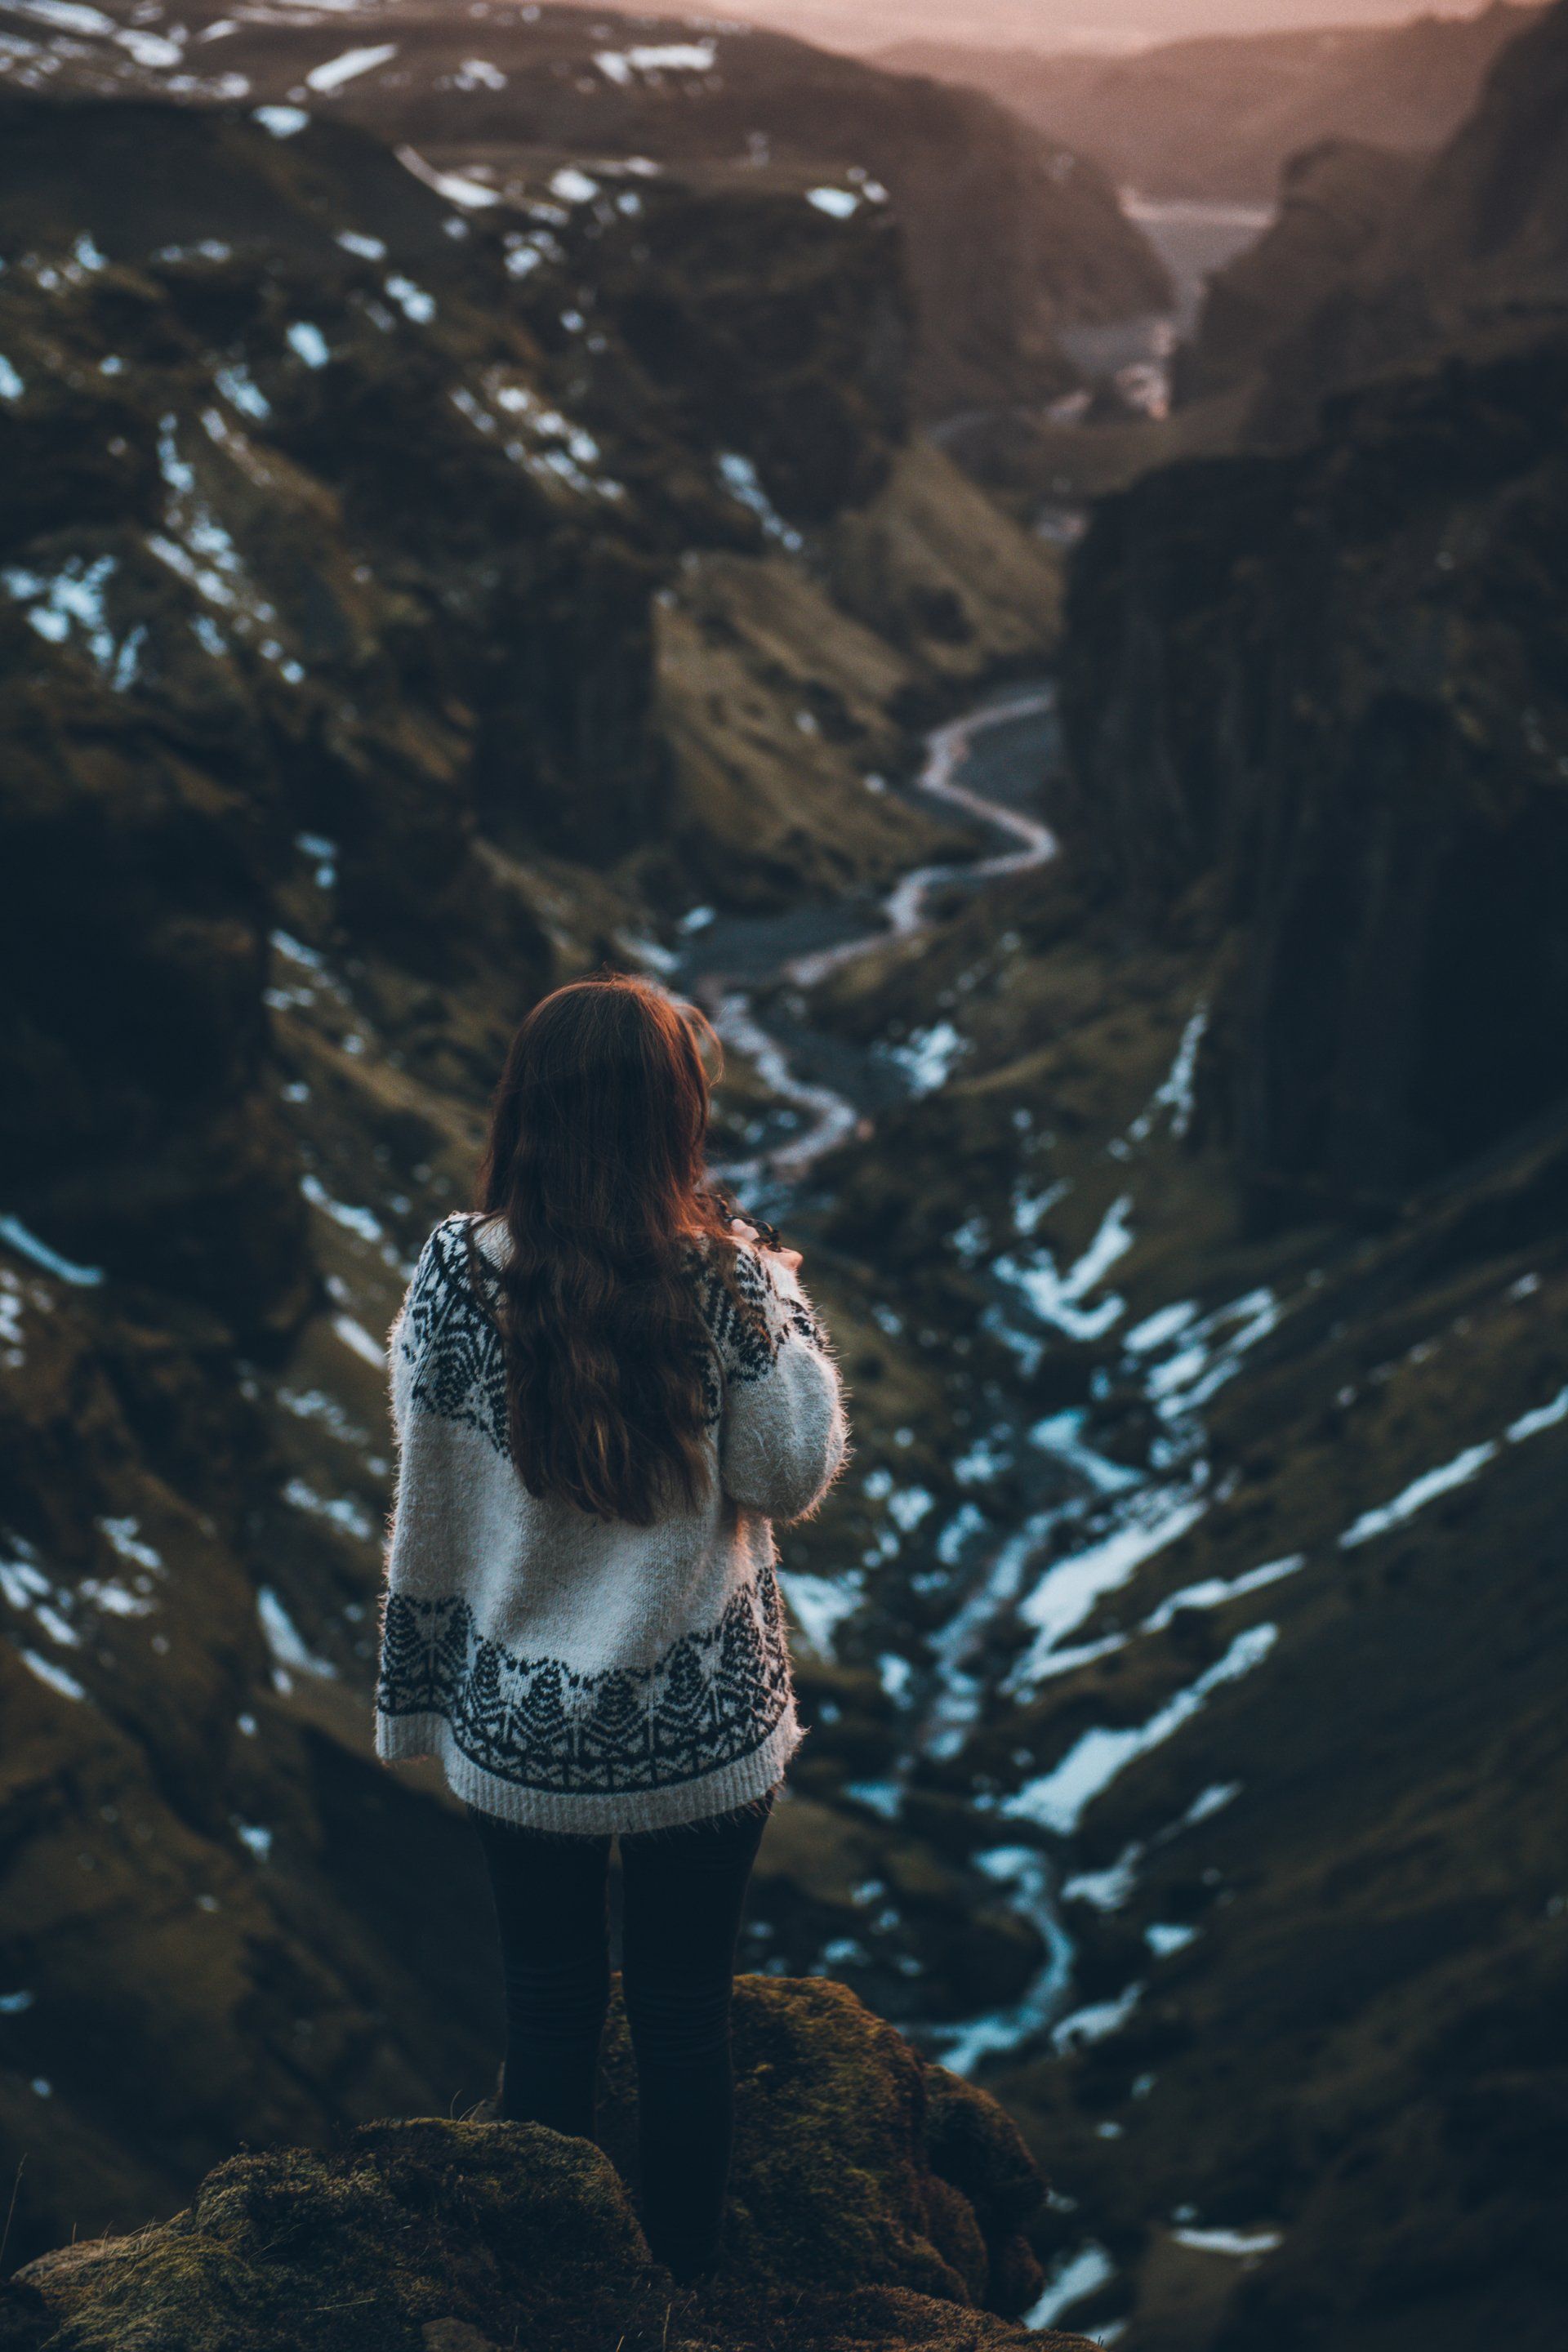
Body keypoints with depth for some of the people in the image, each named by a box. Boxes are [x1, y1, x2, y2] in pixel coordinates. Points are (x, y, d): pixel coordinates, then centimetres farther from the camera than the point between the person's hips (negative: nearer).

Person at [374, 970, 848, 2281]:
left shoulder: (457, 1276, -12)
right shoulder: (726, 1275, -16)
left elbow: (428, 1522, -5)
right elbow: (792, 1479, -8)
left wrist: (419, 1700, 7)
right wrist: (788, 1304, 3)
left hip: (523, 1729, 1)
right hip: (704, 1728, -1)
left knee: (550, 2018, 17)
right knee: (687, 2020, 16)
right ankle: (685, 2289, 32)